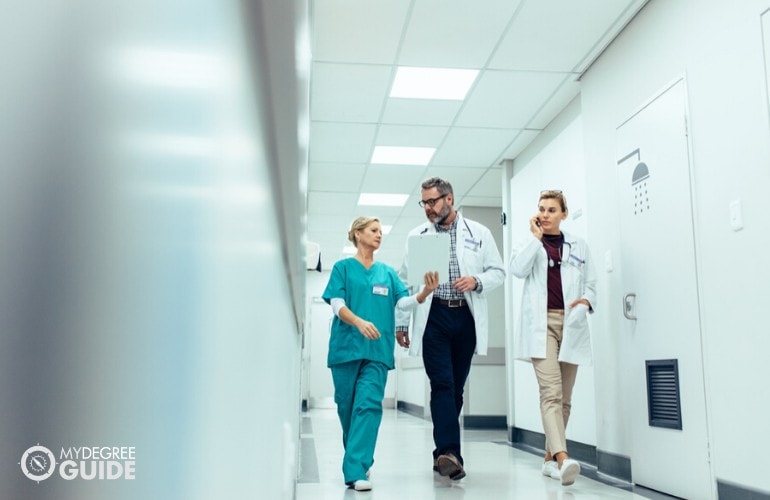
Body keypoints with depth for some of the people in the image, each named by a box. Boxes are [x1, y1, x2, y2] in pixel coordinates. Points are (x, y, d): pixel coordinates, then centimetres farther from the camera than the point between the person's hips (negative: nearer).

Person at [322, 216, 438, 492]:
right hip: (346, 346, -1)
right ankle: (357, 461, 29)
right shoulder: (343, 267, 6)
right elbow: (337, 304, -4)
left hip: (377, 349, 1)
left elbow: (403, 301, 4)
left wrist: (425, 292, -16)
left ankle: (355, 470, -12)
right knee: (347, 405, 7)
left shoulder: (387, 272, 15)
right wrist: (359, 322, -23)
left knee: (369, 404, -11)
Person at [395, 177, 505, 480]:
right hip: (434, 317, -1)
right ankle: (449, 452, -15)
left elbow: (498, 271, 10)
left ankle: (443, 454, 19)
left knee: (456, 387, 7)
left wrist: (477, 281, -11)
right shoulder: (417, 236, 9)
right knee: (442, 384, -12)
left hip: (466, 317, 1)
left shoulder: (478, 233, 8)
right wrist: (400, 323, 7)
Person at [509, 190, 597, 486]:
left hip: (571, 324, 3)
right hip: (541, 323, -3)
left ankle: (550, 457, 18)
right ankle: (562, 458, -28)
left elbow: (591, 285, 16)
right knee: (551, 391, -18)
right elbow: (517, 269, -8)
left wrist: (585, 301, -4)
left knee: (564, 396, 6)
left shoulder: (579, 247, 16)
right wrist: (536, 237, -4)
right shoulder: (529, 244, 12)